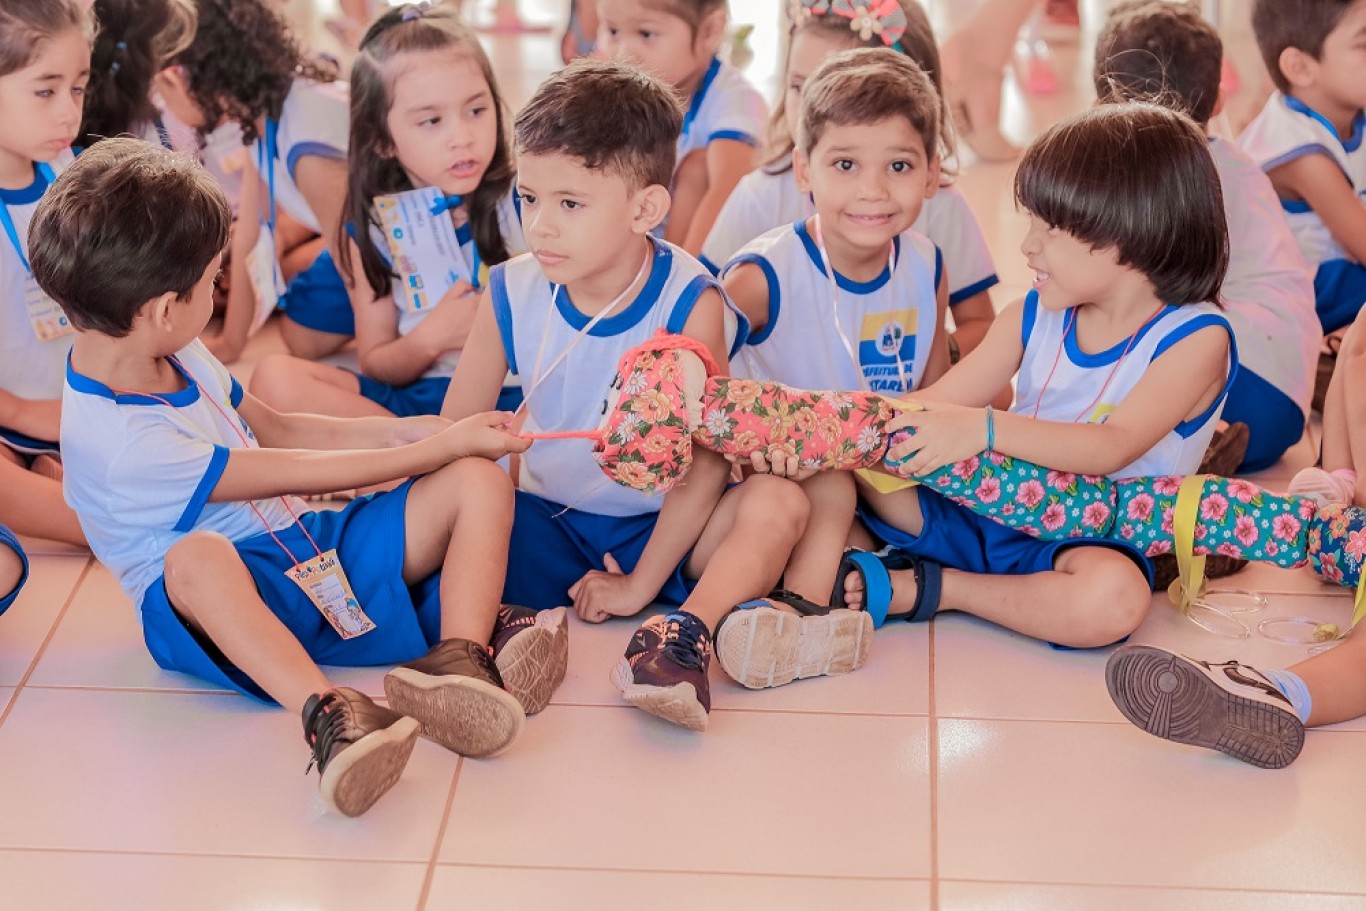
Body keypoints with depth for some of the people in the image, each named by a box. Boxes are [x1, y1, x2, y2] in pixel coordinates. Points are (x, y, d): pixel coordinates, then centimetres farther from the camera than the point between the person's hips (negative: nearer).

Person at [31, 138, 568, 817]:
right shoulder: (120, 437, -23)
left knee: (479, 481, -7)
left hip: (305, 546, 9)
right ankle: (324, 709, -57)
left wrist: (402, 430, 7)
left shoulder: (174, 354, 5)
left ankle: (462, 654, -29)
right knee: (197, 558, -44)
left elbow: (275, 430, 19)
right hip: (214, 608, -8)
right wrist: (443, 445, -11)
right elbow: (298, 474, -19)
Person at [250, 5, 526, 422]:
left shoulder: (525, 202, -3)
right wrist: (431, 338, -13)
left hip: (517, 394, -4)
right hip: (414, 395, 4)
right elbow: (375, 365, 7)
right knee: (275, 377, -17)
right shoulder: (375, 230, 3)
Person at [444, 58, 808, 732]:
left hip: (660, 528, -2)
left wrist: (641, 586, -16)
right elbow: (454, 434, -3)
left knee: (776, 502, -29)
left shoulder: (690, 302, -18)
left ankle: (690, 629, -44)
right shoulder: (512, 294, -9)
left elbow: (706, 457, -16)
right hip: (546, 526, 3)